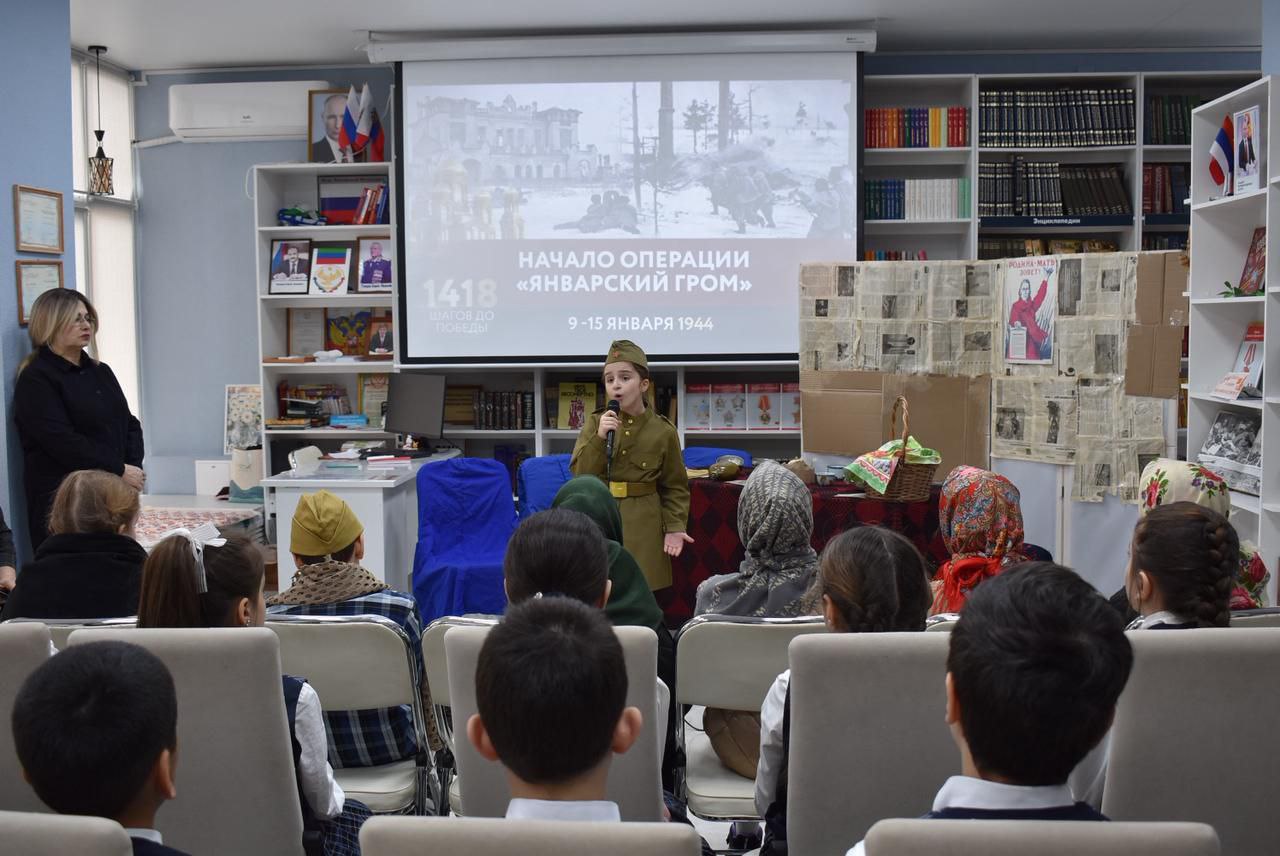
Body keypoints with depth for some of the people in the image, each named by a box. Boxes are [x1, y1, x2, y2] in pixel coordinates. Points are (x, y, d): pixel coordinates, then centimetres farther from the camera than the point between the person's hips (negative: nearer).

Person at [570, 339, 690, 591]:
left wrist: (674, 527, -10)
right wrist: (599, 438, -18)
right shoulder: (596, 422, 2)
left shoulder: (663, 431, -2)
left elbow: (675, 487, 3)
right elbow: (581, 474, -5)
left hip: (643, 528, -1)